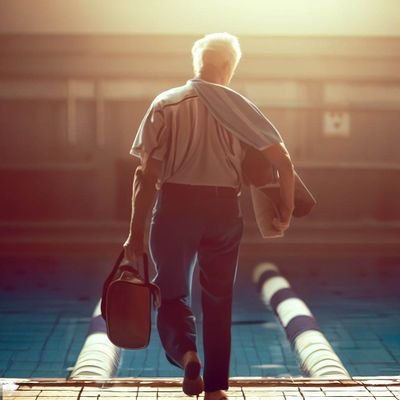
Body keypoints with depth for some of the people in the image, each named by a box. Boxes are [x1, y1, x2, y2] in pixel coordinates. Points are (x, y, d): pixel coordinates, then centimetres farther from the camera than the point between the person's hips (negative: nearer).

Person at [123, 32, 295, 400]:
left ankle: (186, 353, -14)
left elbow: (147, 174, -6)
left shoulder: (166, 104, -1)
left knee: (173, 292, 13)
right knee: (218, 301, 15)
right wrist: (287, 210, 11)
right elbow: (283, 162, -3)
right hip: (224, 209, 1)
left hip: (175, 207, -1)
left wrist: (136, 232, -1)